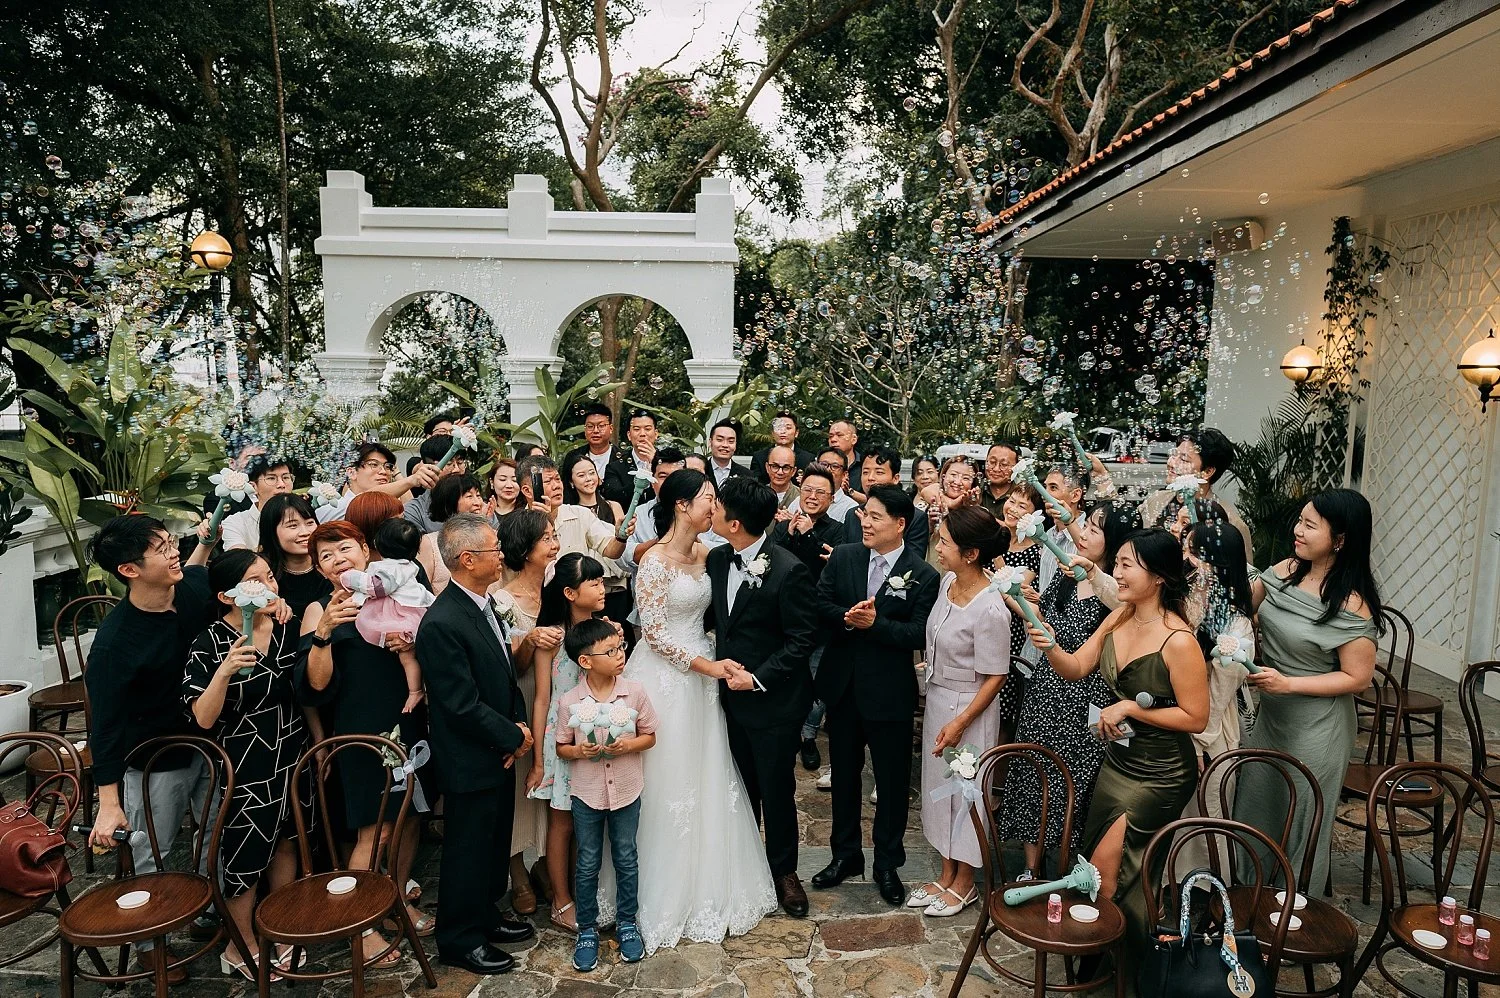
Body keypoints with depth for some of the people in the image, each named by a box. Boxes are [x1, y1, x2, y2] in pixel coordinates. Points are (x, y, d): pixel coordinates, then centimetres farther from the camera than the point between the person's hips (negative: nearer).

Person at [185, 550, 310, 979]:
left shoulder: (286, 631, -3)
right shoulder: (210, 644, -17)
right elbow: (203, 718, -22)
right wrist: (223, 673, -35)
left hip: (292, 759, 5)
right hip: (244, 769, -5)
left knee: (286, 843, 18)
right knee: (245, 858, 10)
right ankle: (242, 947, 32)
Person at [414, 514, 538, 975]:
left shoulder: (484, 603, 2)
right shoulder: (442, 623, -27)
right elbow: (463, 705, -25)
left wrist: (519, 723, -2)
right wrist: (514, 736, -14)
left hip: (499, 752, 8)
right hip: (470, 761, -8)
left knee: (495, 842, 22)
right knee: (468, 849, 10)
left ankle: (487, 914, 42)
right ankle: (460, 940, 29)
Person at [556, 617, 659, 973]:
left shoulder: (635, 692, -11)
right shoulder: (569, 702, -13)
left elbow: (649, 736, 0)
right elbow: (561, 747, -1)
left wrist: (629, 745, -20)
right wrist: (579, 751, -21)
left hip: (626, 791, 1)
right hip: (586, 794, -1)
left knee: (626, 859, 15)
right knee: (588, 863, 12)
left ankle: (626, 922, 34)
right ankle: (587, 929, 30)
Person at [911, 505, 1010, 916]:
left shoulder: (990, 609, -26)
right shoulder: (947, 582, -3)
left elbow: (995, 677, -20)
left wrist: (959, 723, -18)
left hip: (969, 709, -8)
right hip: (937, 698, 8)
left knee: (966, 791, 10)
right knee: (940, 786, 18)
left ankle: (965, 884, 31)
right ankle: (946, 874, 37)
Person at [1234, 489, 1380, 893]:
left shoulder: (1350, 603, -23)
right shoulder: (1286, 571, -5)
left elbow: (1357, 678, -17)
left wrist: (1288, 683, -23)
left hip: (1314, 729, -7)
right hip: (1269, 716, 7)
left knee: (1298, 820, 12)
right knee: (1254, 807, 20)